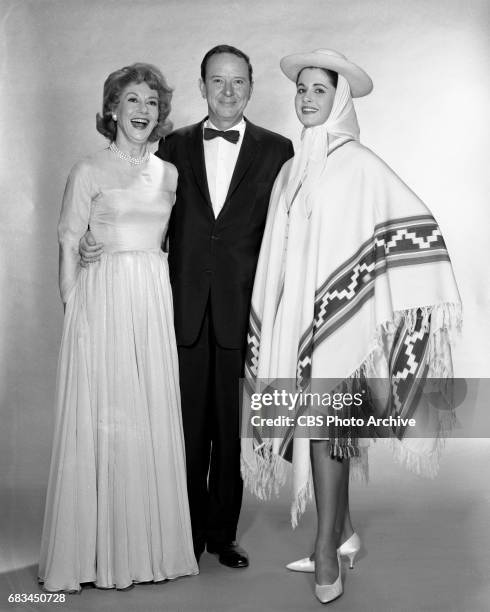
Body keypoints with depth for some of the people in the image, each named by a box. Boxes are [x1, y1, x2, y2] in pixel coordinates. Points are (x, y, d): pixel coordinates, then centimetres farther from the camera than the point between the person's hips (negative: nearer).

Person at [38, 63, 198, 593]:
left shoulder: (169, 173, 12)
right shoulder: (89, 171, 0)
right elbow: (68, 248, -1)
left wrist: (161, 299, 8)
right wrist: (75, 314, -7)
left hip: (155, 301, 4)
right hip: (101, 301, -4)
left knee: (154, 419, 6)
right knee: (99, 420, -1)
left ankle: (151, 544, 18)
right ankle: (97, 552, 11)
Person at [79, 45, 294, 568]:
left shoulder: (276, 150, 4)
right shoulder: (175, 146, 9)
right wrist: (92, 239, -7)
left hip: (241, 309, -1)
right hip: (185, 308, 1)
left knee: (232, 428, 9)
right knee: (188, 427, 7)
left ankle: (223, 533, 24)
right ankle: (188, 533, 21)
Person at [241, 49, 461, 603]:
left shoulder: (358, 164, -4)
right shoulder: (291, 169, 15)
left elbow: (415, 221, -9)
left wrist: (424, 300, -14)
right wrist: (269, 321, 16)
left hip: (338, 310, -6)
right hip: (293, 311, 6)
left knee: (323, 426, -9)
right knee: (312, 425, 9)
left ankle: (326, 555, 0)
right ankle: (344, 534, 24)